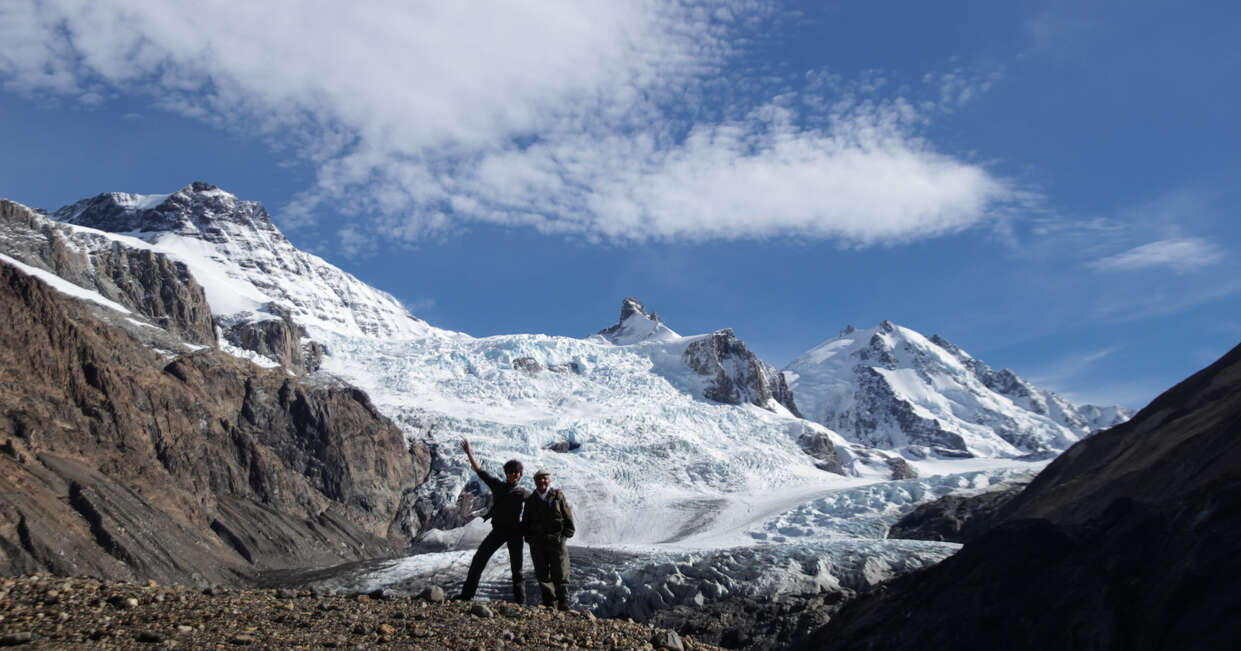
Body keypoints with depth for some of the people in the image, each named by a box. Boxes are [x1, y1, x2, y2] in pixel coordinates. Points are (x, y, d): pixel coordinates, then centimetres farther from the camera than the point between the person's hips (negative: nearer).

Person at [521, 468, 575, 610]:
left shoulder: (558, 496, 2)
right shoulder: (530, 500, 9)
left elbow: (568, 517, 3)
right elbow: (525, 522, 16)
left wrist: (566, 534, -5)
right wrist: (529, 537, 5)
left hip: (556, 541, -3)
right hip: (538, 543, 3)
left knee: (560, 573, -4)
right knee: (542, 574, 6)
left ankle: (563, 603, 4)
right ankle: (549, 602, 16)